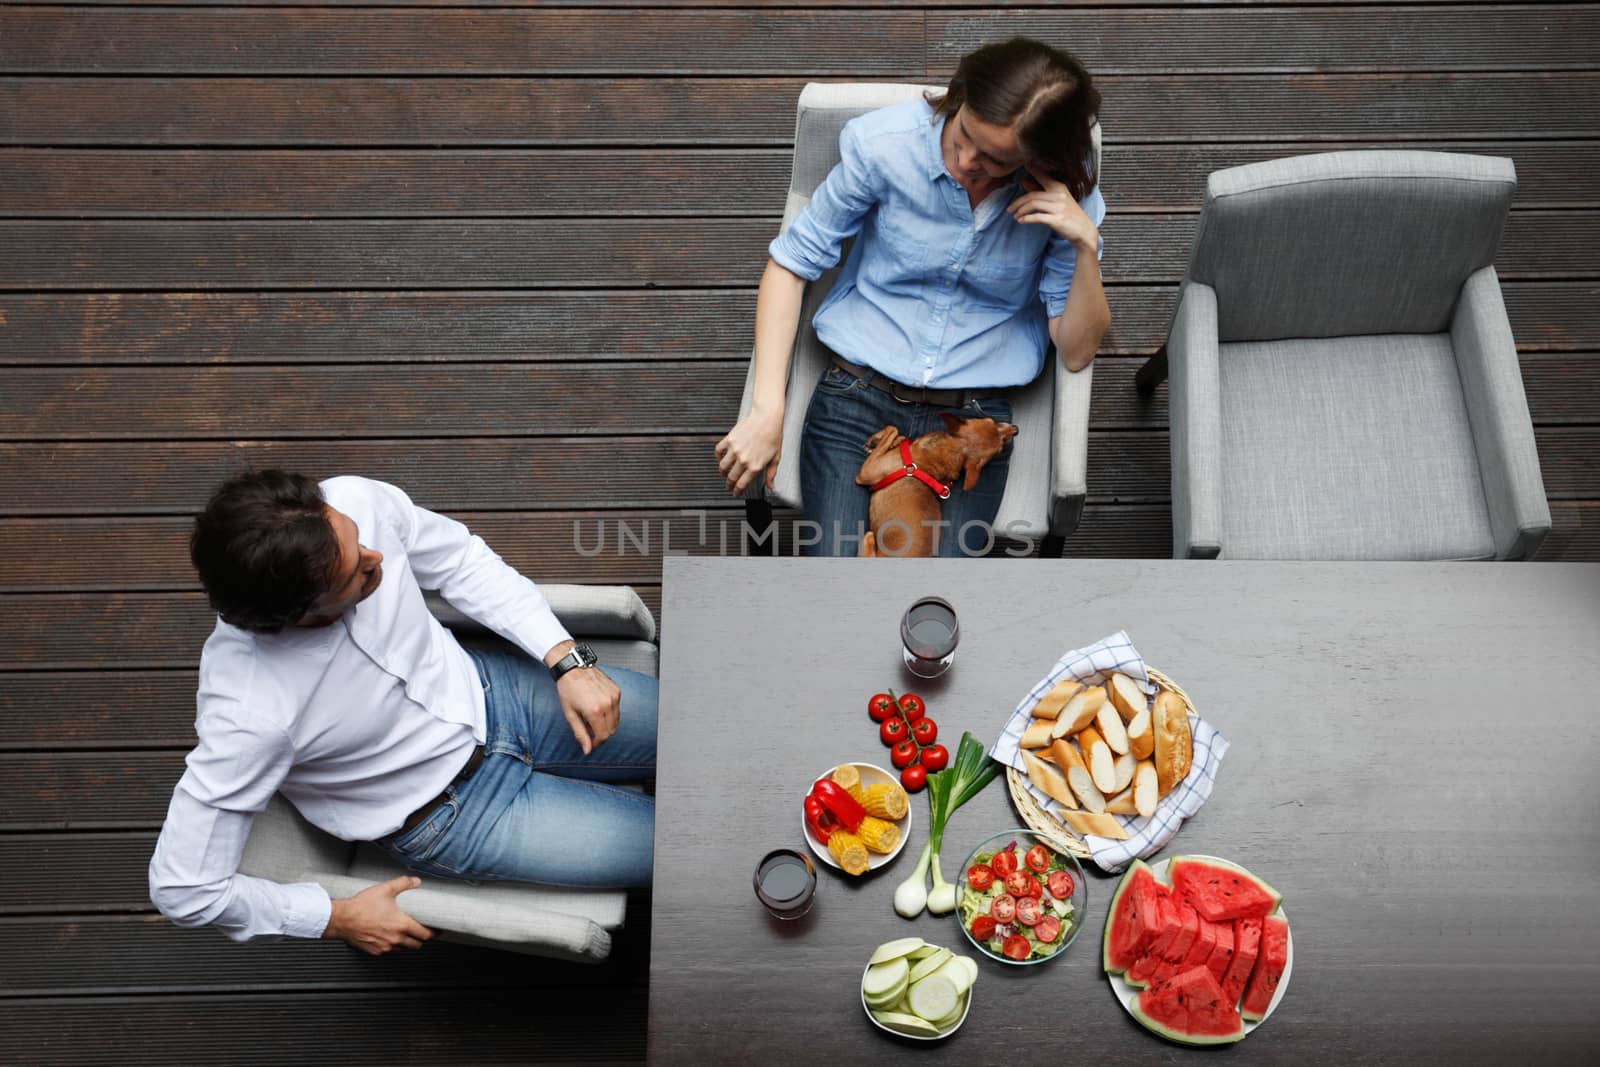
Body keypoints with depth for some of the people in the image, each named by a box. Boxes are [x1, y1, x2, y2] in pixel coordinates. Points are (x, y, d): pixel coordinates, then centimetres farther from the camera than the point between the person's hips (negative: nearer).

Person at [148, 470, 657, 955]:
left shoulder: (355, 502, -26)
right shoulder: (251, 716, -36)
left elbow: (462, 559, -6)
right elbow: (182, 888, -23)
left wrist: (567, 659, -14)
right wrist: (338, 918, -13)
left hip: (486, 692, 5)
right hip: (449, 809, -4)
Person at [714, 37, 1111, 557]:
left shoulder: (1067, 194, -5)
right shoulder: (886, 143, -11)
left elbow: (1076, 352, -3)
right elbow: (791, 263, -4)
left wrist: (1086, 246, -21)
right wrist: (767, 410, -12)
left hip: (974, 415, 1)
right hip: (856, 395, -1)